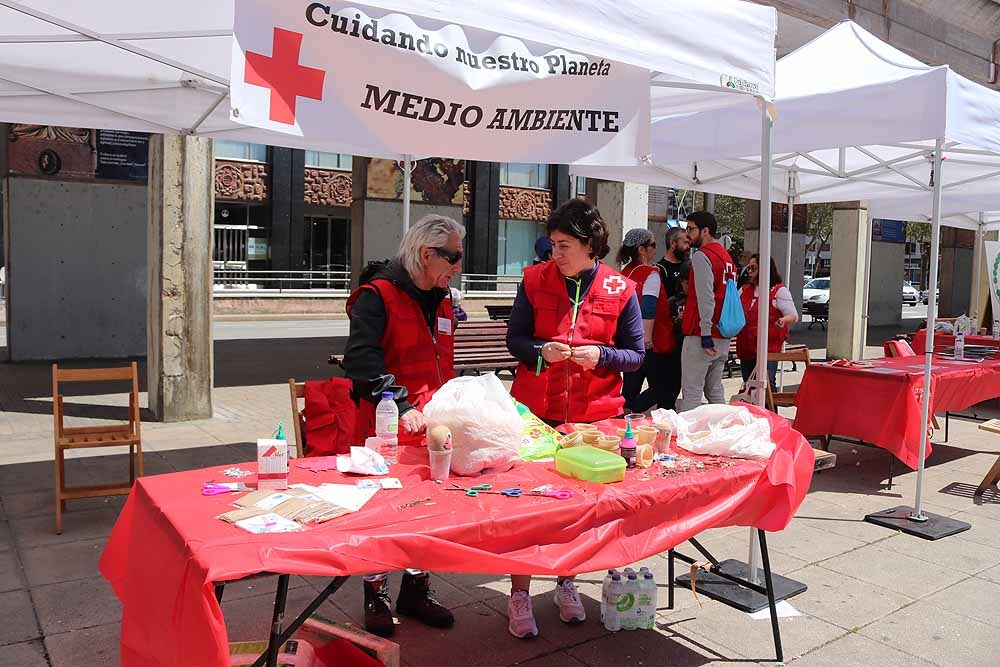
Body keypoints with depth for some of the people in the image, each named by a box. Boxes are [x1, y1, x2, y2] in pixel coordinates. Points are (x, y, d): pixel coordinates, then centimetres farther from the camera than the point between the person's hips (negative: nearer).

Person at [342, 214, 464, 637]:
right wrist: (402, 406, -31)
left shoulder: (441, 300, 12)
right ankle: (376, 597, 25)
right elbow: (361, 360, -24)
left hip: (433, 429, 7)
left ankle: (416, 590, 32)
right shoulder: (378, 295, -13)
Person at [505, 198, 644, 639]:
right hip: (536, 410, 0)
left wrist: (600, 355, -18)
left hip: (595, 413, 1)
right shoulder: (535, 280, -2)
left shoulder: (620, 290, -3)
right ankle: (519, 594, 20)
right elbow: (514, 339, 3)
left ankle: (566, 583, 35)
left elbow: (635, 355, 1)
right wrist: (540, 351, -18)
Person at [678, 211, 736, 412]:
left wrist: (706, 334, -21)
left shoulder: (701, 256, -11)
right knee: (715, 391, 16)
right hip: (723, 336, 9)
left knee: (692, 393, -6)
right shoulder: (726, 256, 17)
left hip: (701, 335, -9)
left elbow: (705, 297, -19)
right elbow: (728, 295, 18)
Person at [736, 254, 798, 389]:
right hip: (746, 348, 6)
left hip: (769, 349, -6)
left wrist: (784, 320, -29)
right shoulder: (744, 290, 15)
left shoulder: (779, 291, -2)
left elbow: (793, 315, -7)